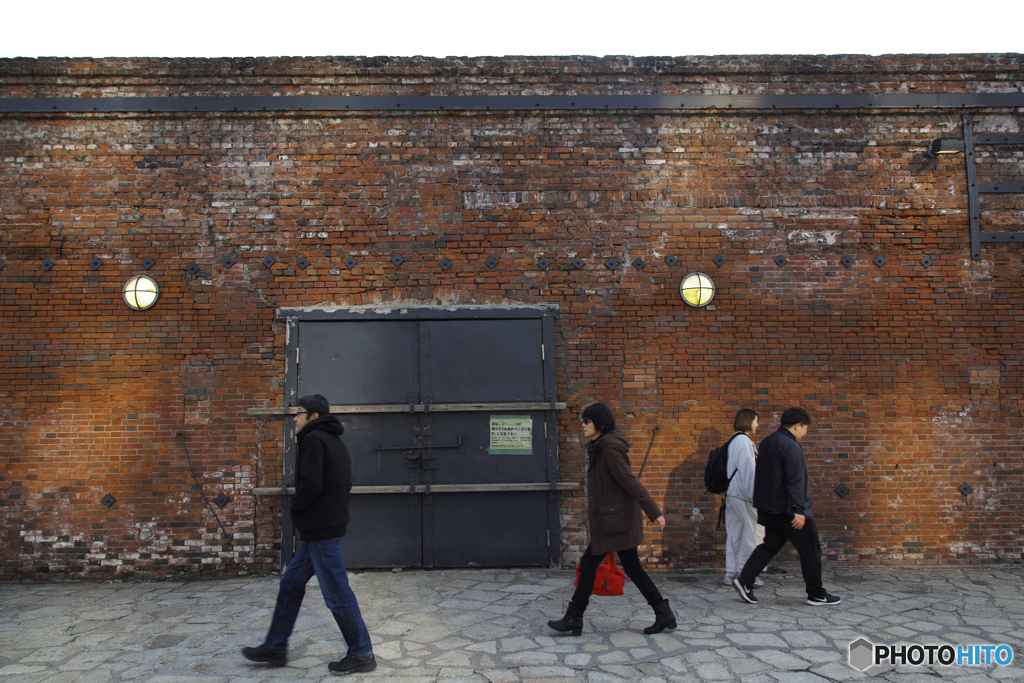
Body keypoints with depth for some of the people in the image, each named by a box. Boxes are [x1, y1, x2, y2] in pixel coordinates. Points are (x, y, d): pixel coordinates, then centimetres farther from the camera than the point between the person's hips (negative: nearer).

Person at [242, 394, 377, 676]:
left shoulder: (313, 439, -14)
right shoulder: (335, 442, 16)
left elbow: (310, 484, -24)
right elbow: (345, 484, 17)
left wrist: (296, 507, -6)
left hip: (319, 529, -10)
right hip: (319, 528, 10)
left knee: (337, 593, -2)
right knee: (291, 583, 18)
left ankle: (362, 654, 7)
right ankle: (275, 647, 28)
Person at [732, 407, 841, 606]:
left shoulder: (767, 442, 12)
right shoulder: (791, 446, -18)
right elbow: (795, 481, -23)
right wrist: (799, 510, -24)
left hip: (768, 507, 9)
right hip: (787, 508, -9)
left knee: (771, 545, 14)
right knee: (810, 550, 5)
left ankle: (744, 581, 4)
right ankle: (817, 595, 14)